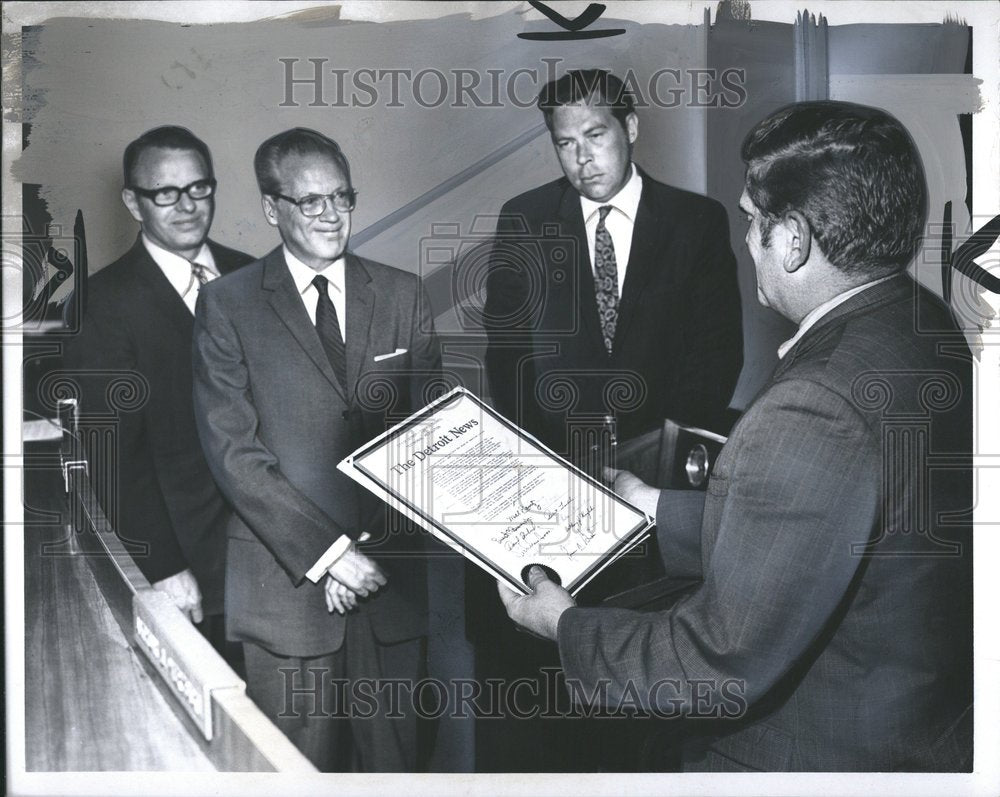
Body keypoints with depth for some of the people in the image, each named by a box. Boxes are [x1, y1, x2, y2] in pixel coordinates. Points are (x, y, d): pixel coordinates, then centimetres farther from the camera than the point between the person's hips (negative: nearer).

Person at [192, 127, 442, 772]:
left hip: (389, 574, 2)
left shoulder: (403, 296, 8)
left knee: (393, 756, 10)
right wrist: (326, 552, -13)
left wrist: (367, 550, -7)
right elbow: (232, 451, -6)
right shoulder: (228, 305, 1)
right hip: (287, 581, -2)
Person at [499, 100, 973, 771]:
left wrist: (565, 626, -11)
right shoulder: (929, 328, -4)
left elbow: (719, 672, -26)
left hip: (821, 757, -8)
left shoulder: (813, 415, -33)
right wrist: (663, 512, 13)